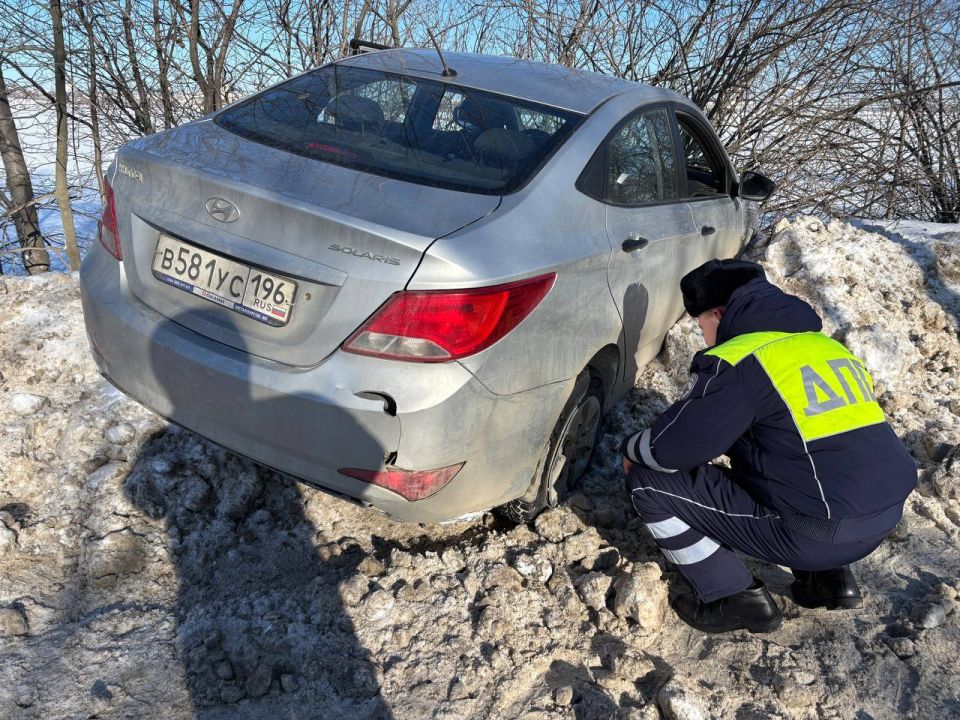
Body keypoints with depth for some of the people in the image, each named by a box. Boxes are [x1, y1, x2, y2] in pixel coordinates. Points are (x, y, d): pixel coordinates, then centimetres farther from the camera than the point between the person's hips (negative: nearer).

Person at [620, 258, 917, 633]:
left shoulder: (736, 361, -12)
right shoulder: (824, 345, 14)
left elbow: (670, 449, -12)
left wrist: (630, 448, 10)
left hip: (822, 534, -8)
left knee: (649, 483, -1)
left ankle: (736, 600, 8)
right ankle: (829, 577, 21)